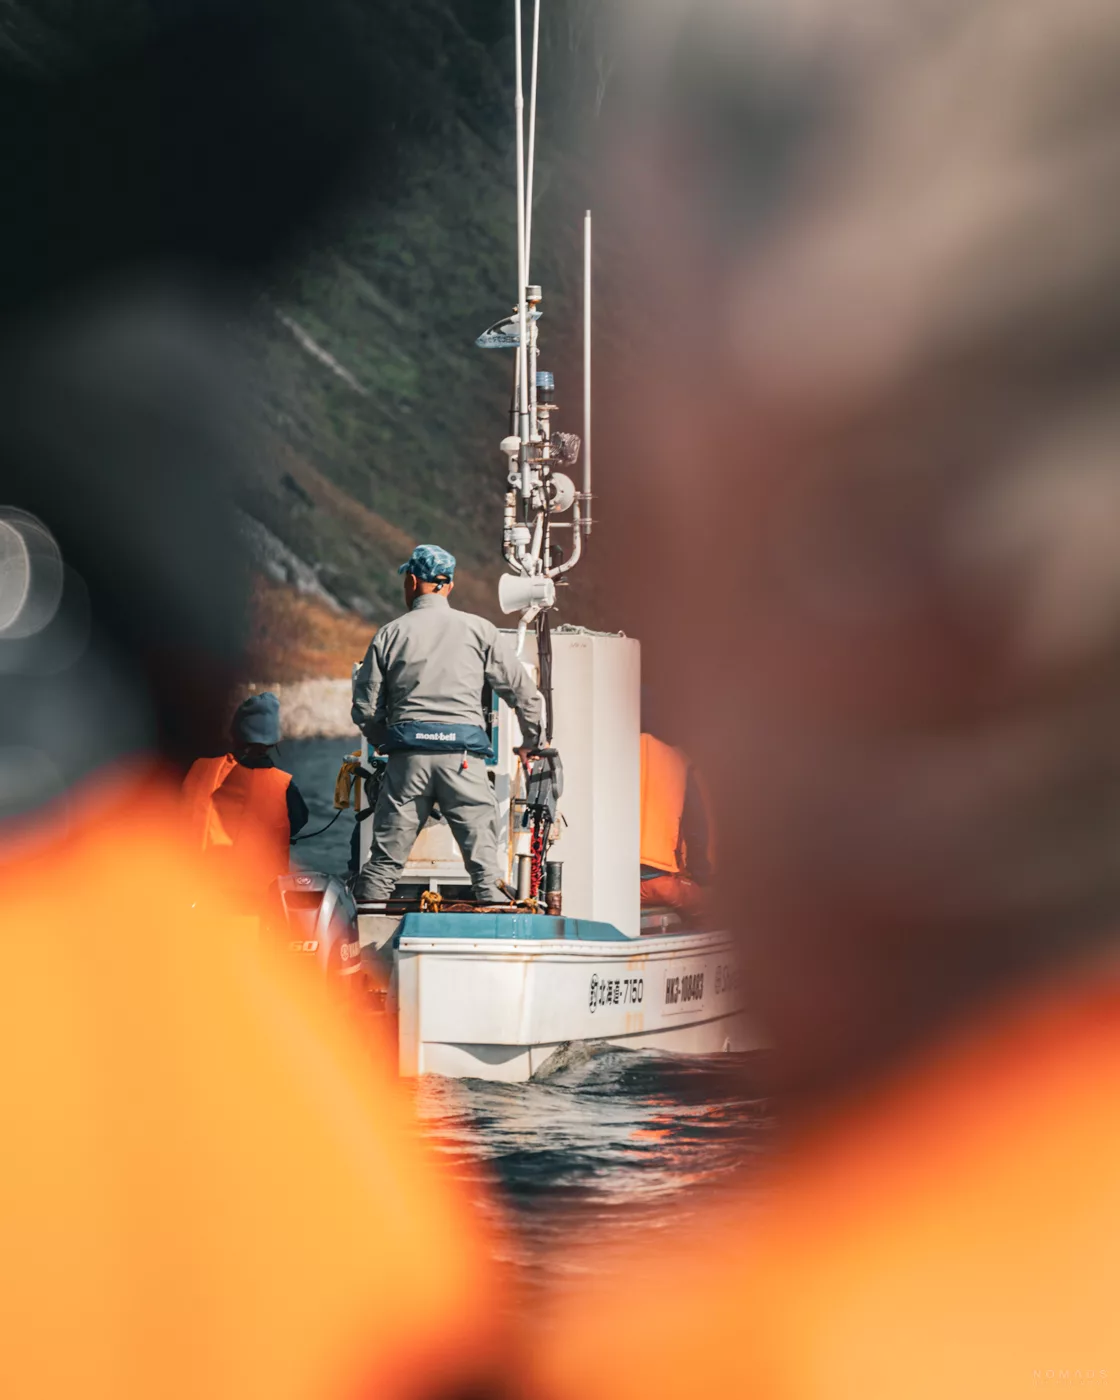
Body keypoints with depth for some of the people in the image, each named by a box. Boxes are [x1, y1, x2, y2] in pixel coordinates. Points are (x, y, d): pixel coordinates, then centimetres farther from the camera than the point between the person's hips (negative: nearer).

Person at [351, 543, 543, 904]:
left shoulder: (390, 635, 10)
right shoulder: (479, 630, 9)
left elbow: (365, 708, 8)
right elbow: (525, 693, 9)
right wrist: (529, 743, 24)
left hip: (408, 755, 1)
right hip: (463, 754, -1)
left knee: (385, 858, 6)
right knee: (484, 857, 0)